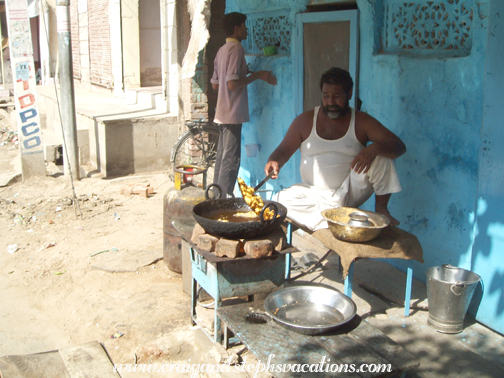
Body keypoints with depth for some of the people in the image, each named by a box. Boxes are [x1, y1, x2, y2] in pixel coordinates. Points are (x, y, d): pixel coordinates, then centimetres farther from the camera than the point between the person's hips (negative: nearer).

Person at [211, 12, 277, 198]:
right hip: (233, 113, -10)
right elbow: (233, 84, -22)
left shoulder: (222, 50, 16)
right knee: (231, 159, -6)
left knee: (222, 156, 14)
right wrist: (257, 75, -13)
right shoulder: (236, 48, -13)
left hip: (223, 113, 10)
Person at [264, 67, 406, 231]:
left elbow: (399, 146, -9)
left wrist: (374, 148, -31)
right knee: (282, 199, -27)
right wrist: (274, 162, -20)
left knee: (382, 154, -20)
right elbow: (283, 151, 5)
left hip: (350, 192, -1)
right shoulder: (305, 120, 4)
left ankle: (381, 208, -7)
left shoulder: (361, 122, -1)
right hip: (315, 195, 1)